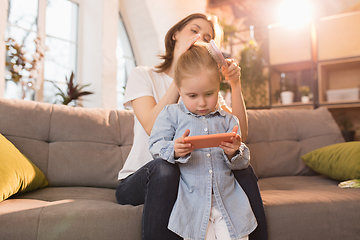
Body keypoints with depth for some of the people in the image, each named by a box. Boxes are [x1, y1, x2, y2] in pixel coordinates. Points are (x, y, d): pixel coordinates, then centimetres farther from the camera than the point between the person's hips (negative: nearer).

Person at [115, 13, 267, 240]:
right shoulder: (143, 75, 0)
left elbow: (240, 134, -1)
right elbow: (154, 129, -20)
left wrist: (236, 85, -11)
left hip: (189, 178, 4)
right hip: (138, 181, -3)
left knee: (242, 167, -20)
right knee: (165, 168, -35)